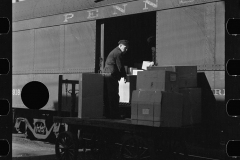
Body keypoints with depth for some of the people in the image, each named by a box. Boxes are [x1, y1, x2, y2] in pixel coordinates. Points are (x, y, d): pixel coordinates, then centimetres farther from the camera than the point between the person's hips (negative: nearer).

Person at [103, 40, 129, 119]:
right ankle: (114, 114, -4)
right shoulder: (118, 53, -8)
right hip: (111, 76, -10)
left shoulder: (113, 52, 24)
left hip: (105, 74, 10)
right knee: (114, 96, -6)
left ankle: (107, 114, 14)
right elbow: (120, 66, -12)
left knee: (107, 96, 11)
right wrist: (124, 76, 2)